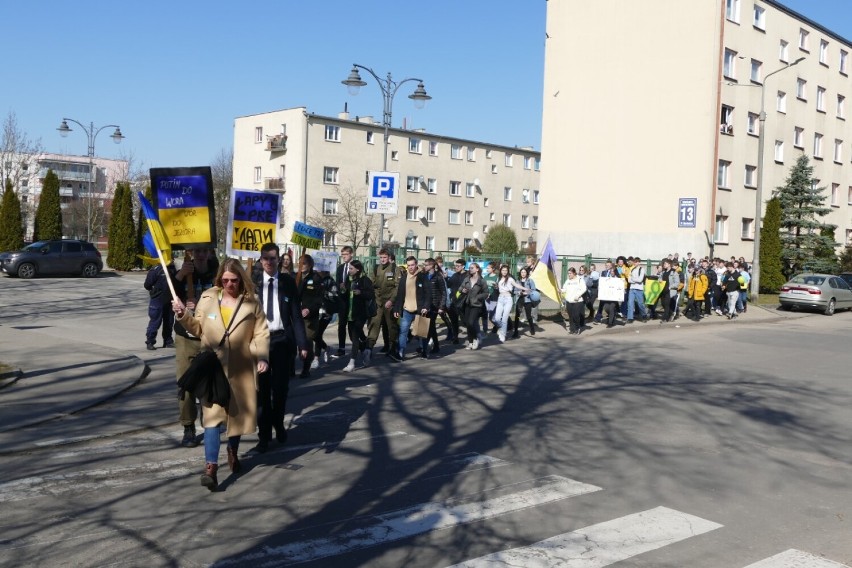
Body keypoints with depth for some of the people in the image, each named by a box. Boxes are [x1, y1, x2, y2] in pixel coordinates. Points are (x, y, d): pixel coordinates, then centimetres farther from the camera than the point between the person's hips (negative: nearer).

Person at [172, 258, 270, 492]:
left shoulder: (251, 302, 0)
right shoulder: (207, 298, 4)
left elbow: (261, 333, -1)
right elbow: (197, 328, 10)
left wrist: (262, 357, -13)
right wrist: (183, 314, -7)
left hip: (240, 369, 1)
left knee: (238, 412, 14)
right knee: (213, 413, -9)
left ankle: (233, 451, 39)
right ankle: (211, 466, -12)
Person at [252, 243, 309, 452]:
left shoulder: (288, 282, 1)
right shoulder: (253, 282, 1)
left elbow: (296, 314, 0)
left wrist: (302, 343, -4)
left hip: (282, 339, 0)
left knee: (281, 387, 10)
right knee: (262, 389, 4)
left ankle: (278, 425, 34)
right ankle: (264, 434, 15)